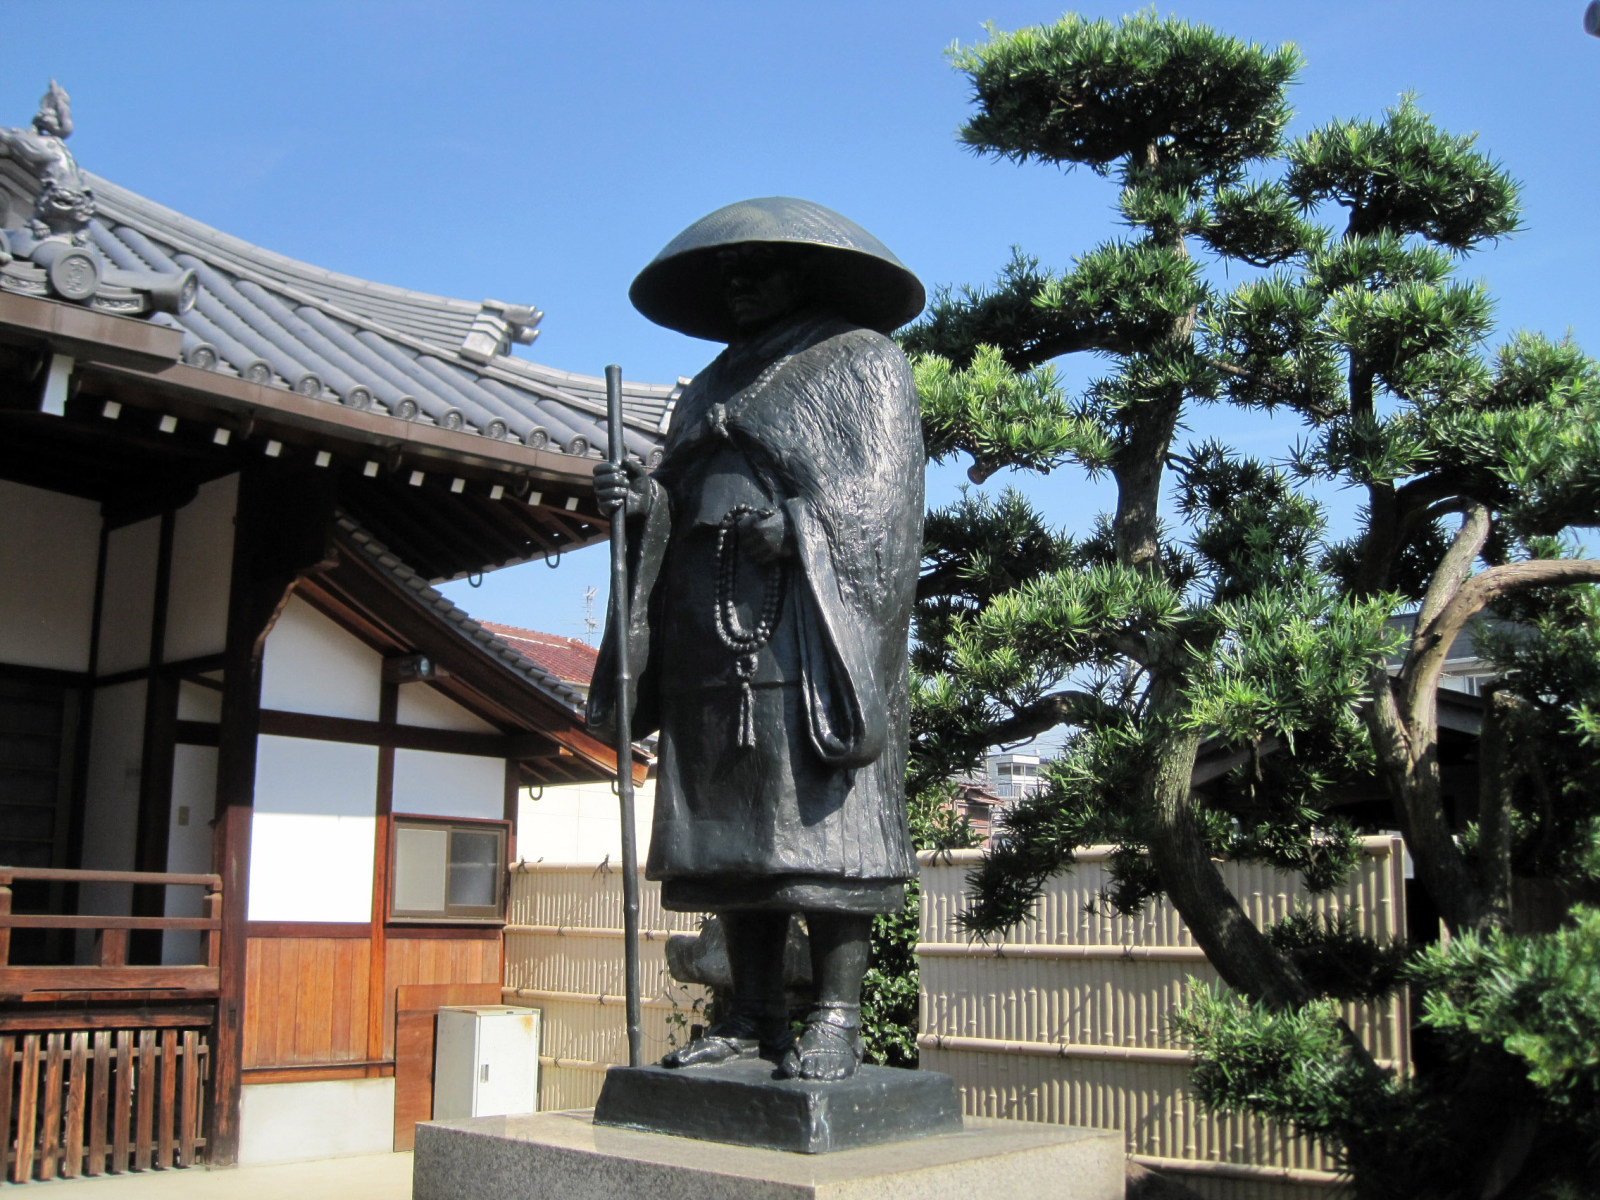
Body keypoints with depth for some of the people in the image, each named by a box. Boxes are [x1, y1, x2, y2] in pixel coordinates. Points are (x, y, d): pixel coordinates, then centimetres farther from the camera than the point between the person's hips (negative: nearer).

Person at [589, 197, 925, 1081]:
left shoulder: (861, 360, 10)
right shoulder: (713, 388, 28)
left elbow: (883, 487, -3)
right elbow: (683, 502, 21)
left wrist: (796, 525, -18)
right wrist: (642, 501, -1)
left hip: (810, 621, -6)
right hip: (711, 625, 6)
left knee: (817, 815, -11)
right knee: (731, 824, 2)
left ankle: (836, 1018, -9)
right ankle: (754, 1015, 7)